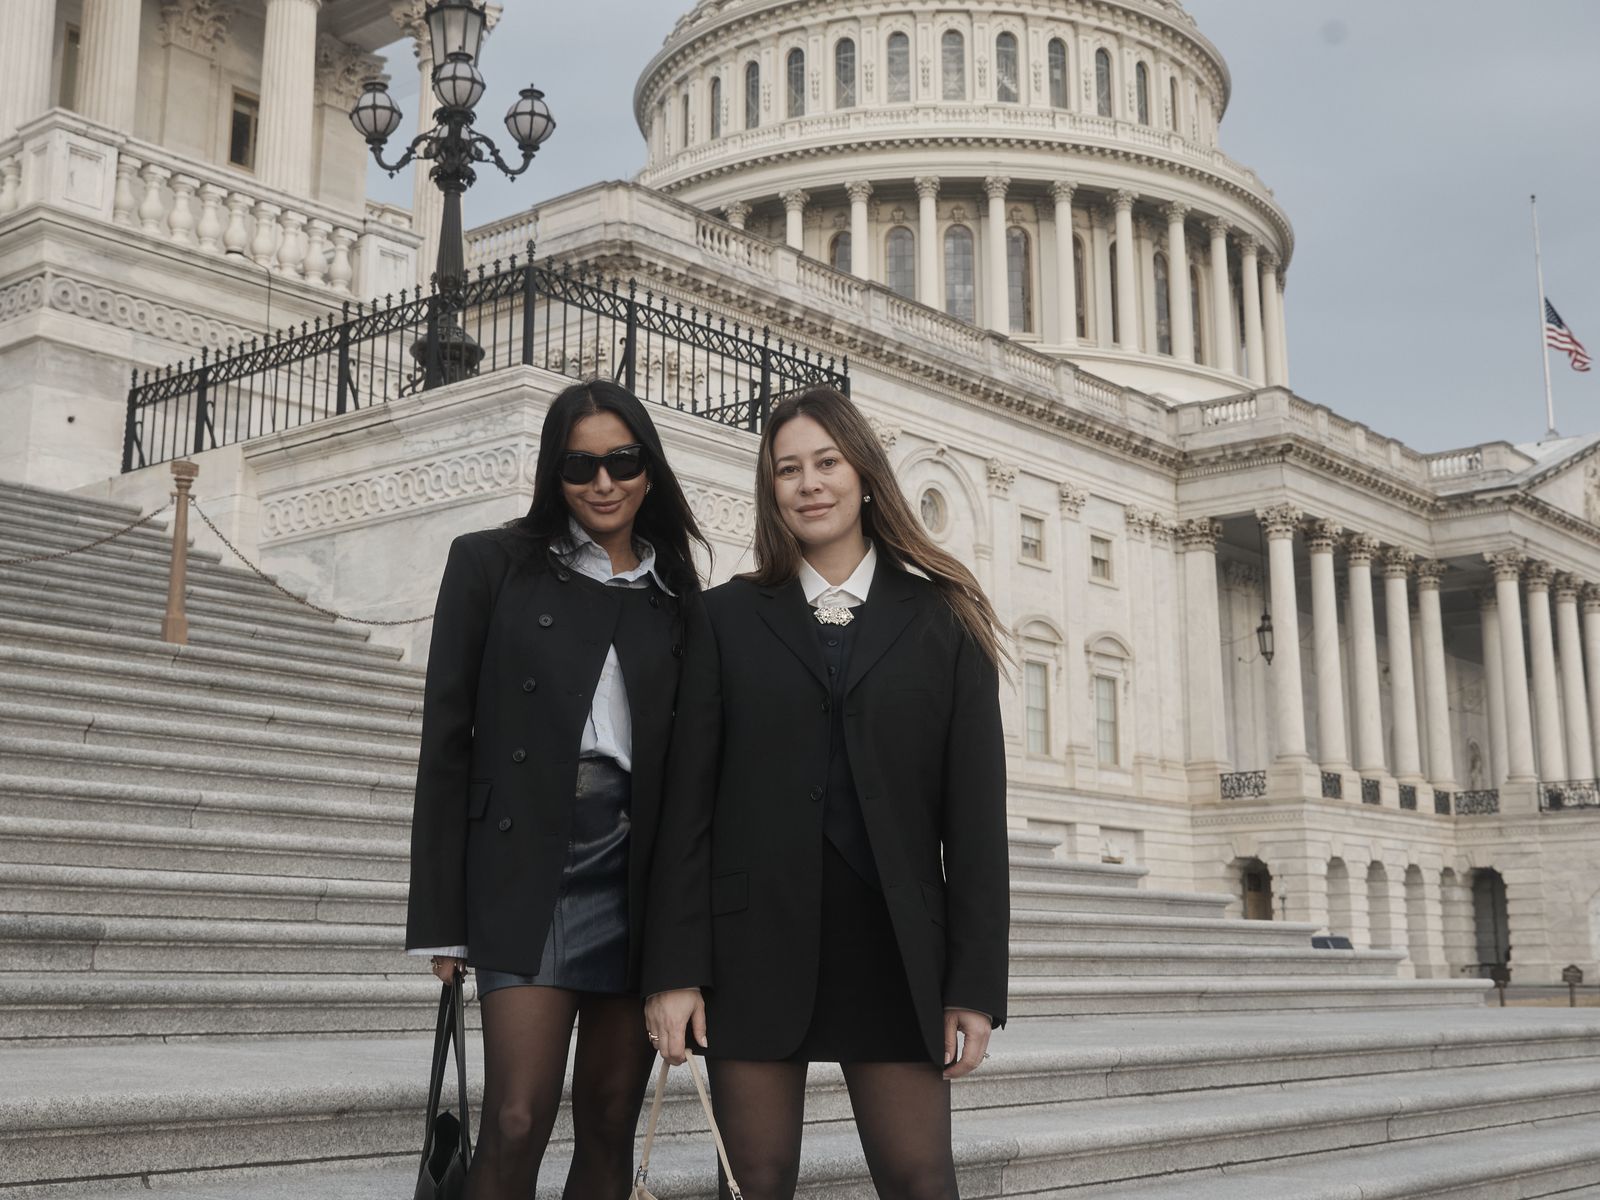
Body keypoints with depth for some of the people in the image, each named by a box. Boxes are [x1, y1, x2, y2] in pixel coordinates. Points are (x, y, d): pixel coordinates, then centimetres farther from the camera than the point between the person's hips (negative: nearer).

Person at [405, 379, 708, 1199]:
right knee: (517, 1123, -12)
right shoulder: (492, 563, 4)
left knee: (609, 1125, 7)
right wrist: (441, 914, -4)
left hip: (641, 875, 3)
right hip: (529, 865, -3)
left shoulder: (678, 595, 12)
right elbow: (447, 737, 1)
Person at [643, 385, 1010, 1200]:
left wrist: (976, 981, -2)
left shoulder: (943, 621, 7)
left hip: (892, 942, 0)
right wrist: (673, 968, -5)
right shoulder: (726, 618, 8)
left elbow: (976, 808, 3)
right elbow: (687, 799, 3)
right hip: (754, 939, 1)